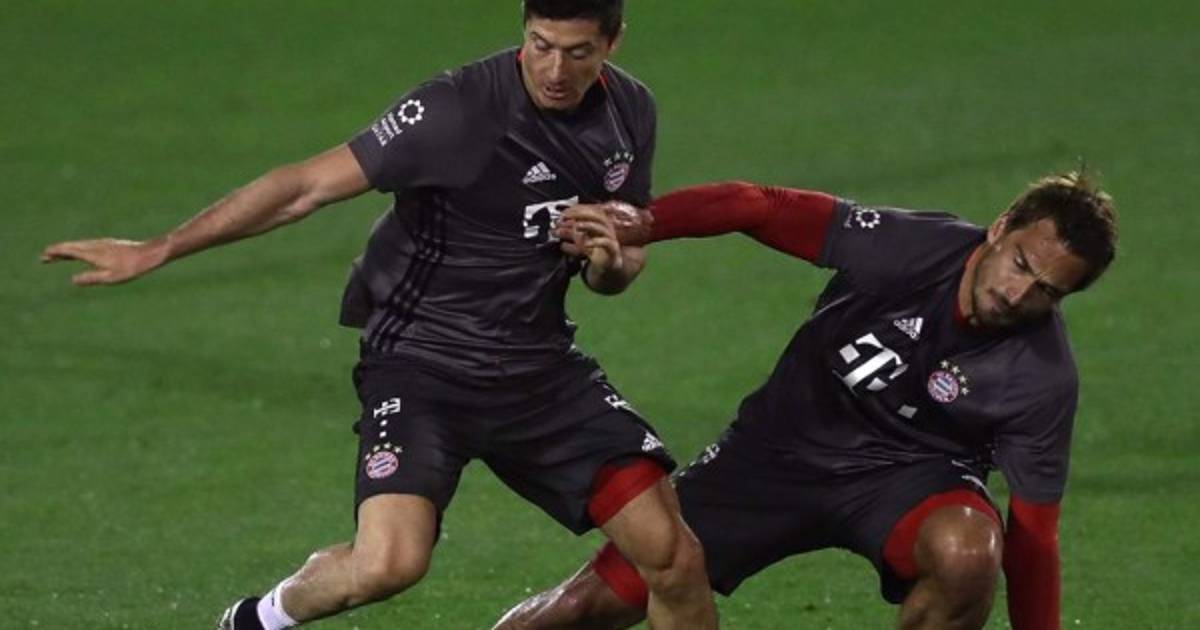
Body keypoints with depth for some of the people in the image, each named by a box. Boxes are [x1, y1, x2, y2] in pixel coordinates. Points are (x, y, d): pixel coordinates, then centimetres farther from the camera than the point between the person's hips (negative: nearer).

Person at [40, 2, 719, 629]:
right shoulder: (458, 109, -20)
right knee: (390, 562, -27)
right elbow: (309, 186, -15)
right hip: (421, 361, -5)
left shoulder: (630, 111, 0)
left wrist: (611, 263, -10)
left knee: (675, 559, -5)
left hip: (540, 364, 5)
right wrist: (159, 249, -16)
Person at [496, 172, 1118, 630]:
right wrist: (639, 224, -29)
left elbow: (1033, 538, -15)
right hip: (785, 445, 1)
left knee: (967, 551, -37)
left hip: (907, 473, -1)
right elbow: (766, 208, -17)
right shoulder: (908, 246, -22)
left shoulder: (1043, 379, -21)